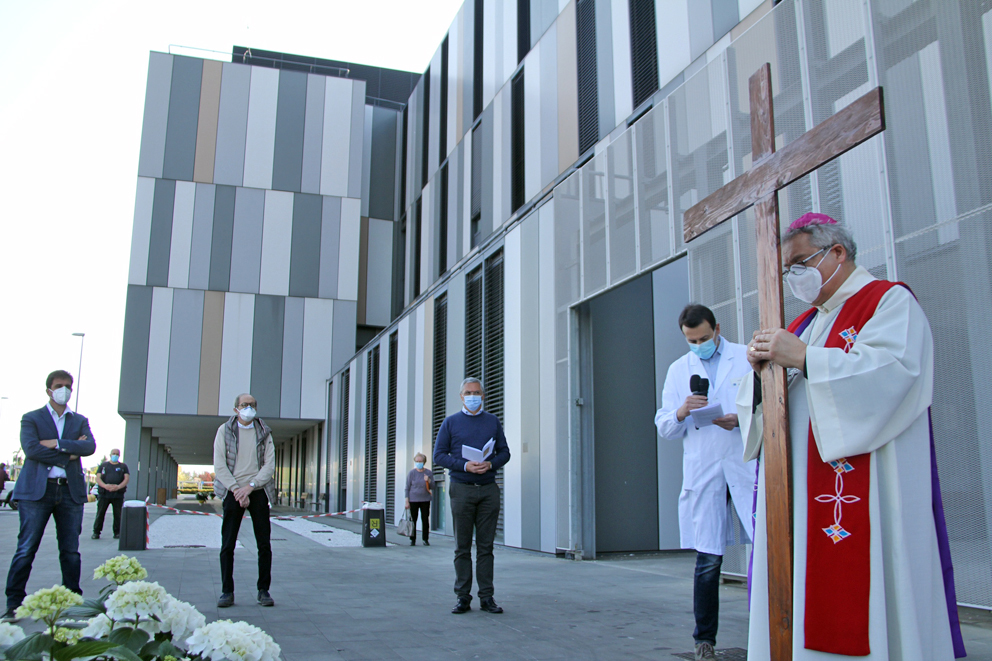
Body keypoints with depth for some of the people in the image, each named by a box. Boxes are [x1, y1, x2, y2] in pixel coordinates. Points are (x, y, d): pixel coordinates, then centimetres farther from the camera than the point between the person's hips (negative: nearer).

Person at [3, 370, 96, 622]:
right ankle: (14, 605, 5)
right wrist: (69, 454, -10)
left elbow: (90, 446, -3)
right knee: (26, 549, -3)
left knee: (71, 549, 5)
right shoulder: (31, 419, 7)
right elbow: (31, 449, -10)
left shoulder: (80, 421, 16)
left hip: (71, 490, 3)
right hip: (37, 490, -3)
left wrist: (57, 444, -11)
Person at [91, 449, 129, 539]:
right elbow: (98, 478, 4)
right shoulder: (103, 465, 16)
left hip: (118, 494, 0)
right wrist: (105, 485, -16)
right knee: (100, 513, 0)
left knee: (118, 514, -1)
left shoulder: (123, 466, 15)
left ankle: (117, 532, 6)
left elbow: (127, 478, 3)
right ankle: (96, 532, 7)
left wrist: (118, 486, -17)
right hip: (104, 494, 0)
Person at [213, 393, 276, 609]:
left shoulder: (264, 433, 9)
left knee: (264, 544, 1)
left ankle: (264, 590, 9)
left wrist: (250, 486, -11)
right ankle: (227, 591, 8)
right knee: (227, 544, -1)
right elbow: (219, 466, -1)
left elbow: (270, 465, 2)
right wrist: (236, 489, -11)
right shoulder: (224, 431, 5)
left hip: (258, 491, 1)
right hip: (233, 492, -1)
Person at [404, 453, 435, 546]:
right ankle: (412, 539, 11)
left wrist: (428, 481, -13)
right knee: (413, 520, 1)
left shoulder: (429, 473, 6)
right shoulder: (411, 473, 2)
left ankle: (425, 539, 9)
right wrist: (407, 501, -2)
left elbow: (433, 487, 7)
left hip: (425, 500, 1)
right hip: (413, 500, -1)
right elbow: (407, 488, 4)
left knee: (425, 520, 1)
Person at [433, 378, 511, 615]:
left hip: (488, 489, 2)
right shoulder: (451, 422, 8)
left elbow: (504, 452, 12)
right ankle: (463, 597, 7)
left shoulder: (493, 422, 14)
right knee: (462, 547, 1)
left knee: (486, 546, 3)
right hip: (462, 489, -1)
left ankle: (487, 597, 8)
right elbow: (439, 455, 2)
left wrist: (490, 464, -10)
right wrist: (465, 466, -13)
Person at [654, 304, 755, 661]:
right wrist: (681, 412, -7)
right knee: (708, 559, 2)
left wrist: (741, 419, -11)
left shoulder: (747, 357, 11)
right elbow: (664, 429, 15)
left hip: (747, 467, -1)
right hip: (702, 473, 1)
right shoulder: (678, 370, 17)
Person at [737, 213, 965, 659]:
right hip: (798, 492, 7)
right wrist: (761, 367, -2)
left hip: (868, 487, -7)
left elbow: (891, 369, -18)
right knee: (803, 598, 4)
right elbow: (763, 403, 19)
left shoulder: (890, 301, 2)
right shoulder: (804, 325, 23)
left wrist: (803, 359, -20)